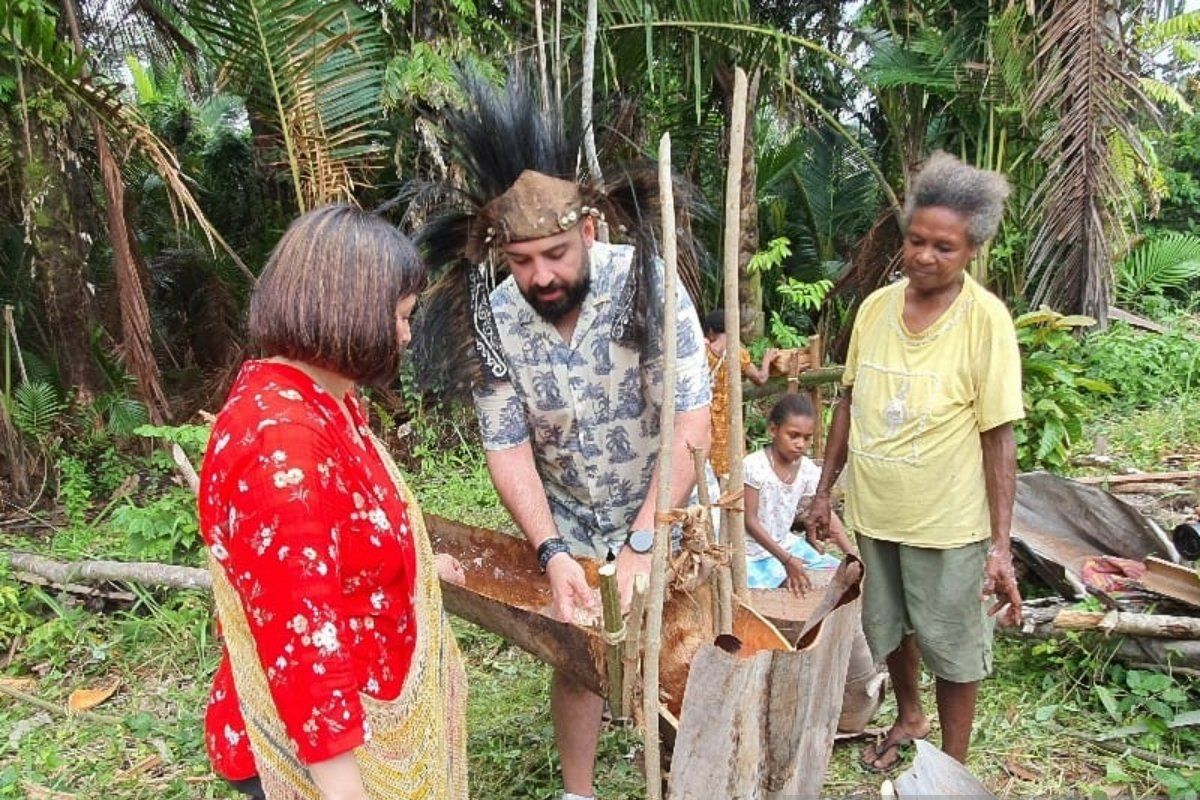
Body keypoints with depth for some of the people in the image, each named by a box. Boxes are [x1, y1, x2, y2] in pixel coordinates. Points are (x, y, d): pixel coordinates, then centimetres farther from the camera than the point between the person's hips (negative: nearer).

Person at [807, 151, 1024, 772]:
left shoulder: (986, 319, -15)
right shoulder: (875, 306, -2)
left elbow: (998, 437, -14)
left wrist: (1001, 545, -16)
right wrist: (824, 490, 8)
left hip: (947, 523, -4)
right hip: (873, 512, 5)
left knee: (953, 649, 13)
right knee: (890, 629, 24)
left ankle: (952, 766, 36)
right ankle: (909, 719, 51)